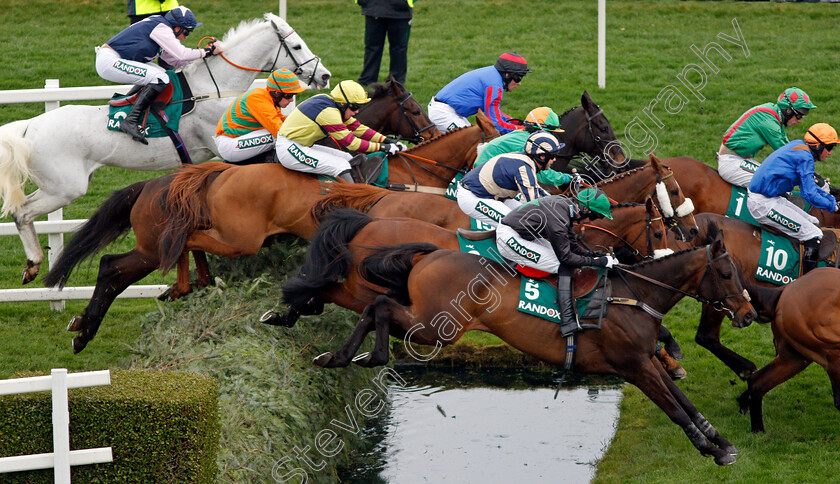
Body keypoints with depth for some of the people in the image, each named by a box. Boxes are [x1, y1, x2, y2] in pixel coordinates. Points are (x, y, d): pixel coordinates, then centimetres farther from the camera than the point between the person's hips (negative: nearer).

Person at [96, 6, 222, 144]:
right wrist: (208, 52, -8)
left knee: (161, 74, 14)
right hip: (108, 61, -11)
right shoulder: (160, 28, -12)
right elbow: (181, 54, -18)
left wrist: (208, 49, 14)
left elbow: (176, 61, 19)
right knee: (160, 79, -20)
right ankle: (130, 121, -26)